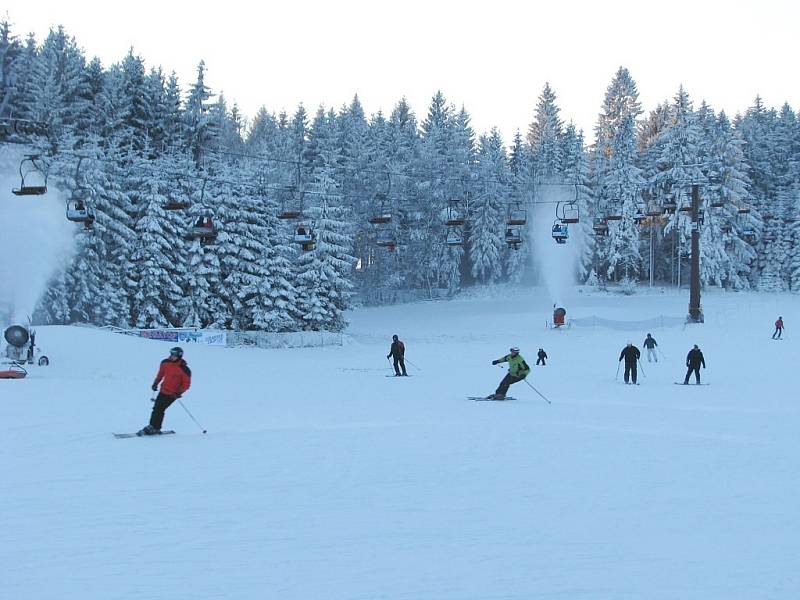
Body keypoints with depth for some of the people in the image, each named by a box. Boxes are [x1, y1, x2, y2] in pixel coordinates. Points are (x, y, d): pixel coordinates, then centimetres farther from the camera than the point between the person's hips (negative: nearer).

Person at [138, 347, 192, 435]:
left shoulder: (184, 370, -19)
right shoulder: (166, 363, -2)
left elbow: (186, 384, -13)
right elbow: (161, 373, 17)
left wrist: (179, 393, -23)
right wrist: (156, 383, 10)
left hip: (172, 394, -6)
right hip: (163, 391, 7)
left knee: (159, 409, -11)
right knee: (156, 408, 11)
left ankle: (155, 428, -1)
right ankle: (152, 426, 25)